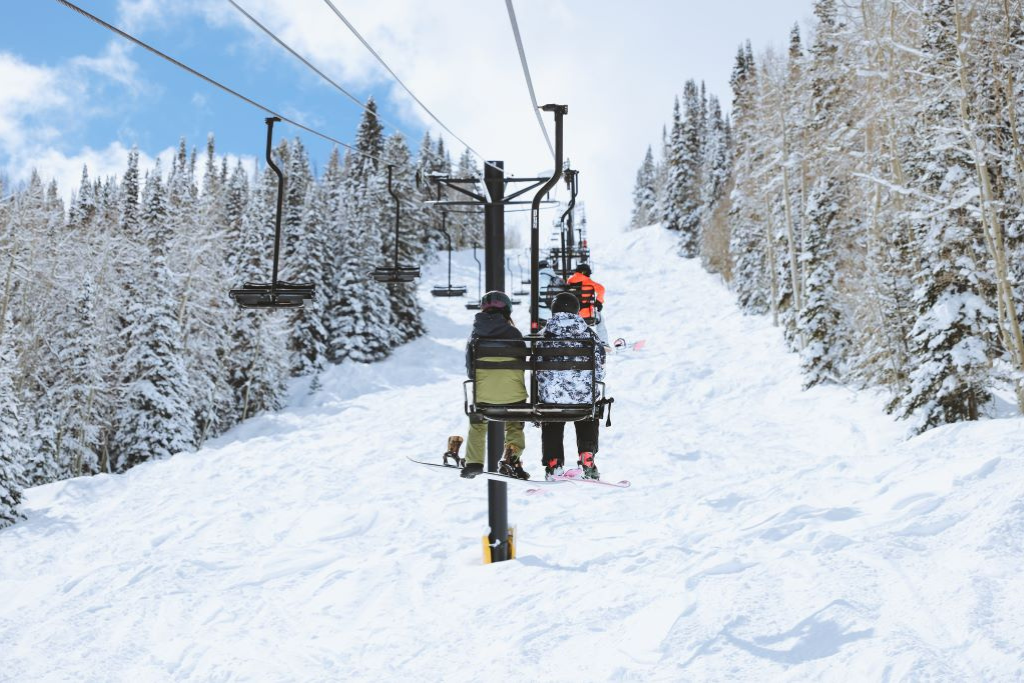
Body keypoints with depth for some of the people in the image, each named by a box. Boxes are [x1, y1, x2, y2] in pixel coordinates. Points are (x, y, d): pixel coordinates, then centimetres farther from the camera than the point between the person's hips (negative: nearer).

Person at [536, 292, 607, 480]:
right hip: (584, 394, 0)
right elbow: (599, 364, 2)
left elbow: (537, 367, 2)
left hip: (550, 395, 0)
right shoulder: (588, 334, -2)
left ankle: (553, 464, 15)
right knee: (588, 425, 25)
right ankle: (587, 459, 14)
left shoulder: (545, 335, -2)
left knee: (552, 429, 21)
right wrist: (594, 380, 20)